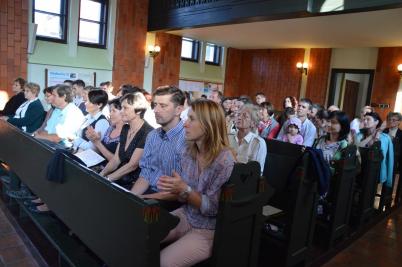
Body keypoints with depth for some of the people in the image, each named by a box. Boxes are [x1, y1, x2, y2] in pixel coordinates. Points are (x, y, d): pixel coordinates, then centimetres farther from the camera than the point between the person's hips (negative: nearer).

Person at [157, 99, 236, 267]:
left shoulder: (224, 161, -24)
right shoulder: (189, 151, -3)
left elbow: (212, 208, -19)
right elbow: (185, 194, 7)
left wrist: (184, 190, -28)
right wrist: (173, 190, -13)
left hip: (209, 230, -6)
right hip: (186, 215, 7)